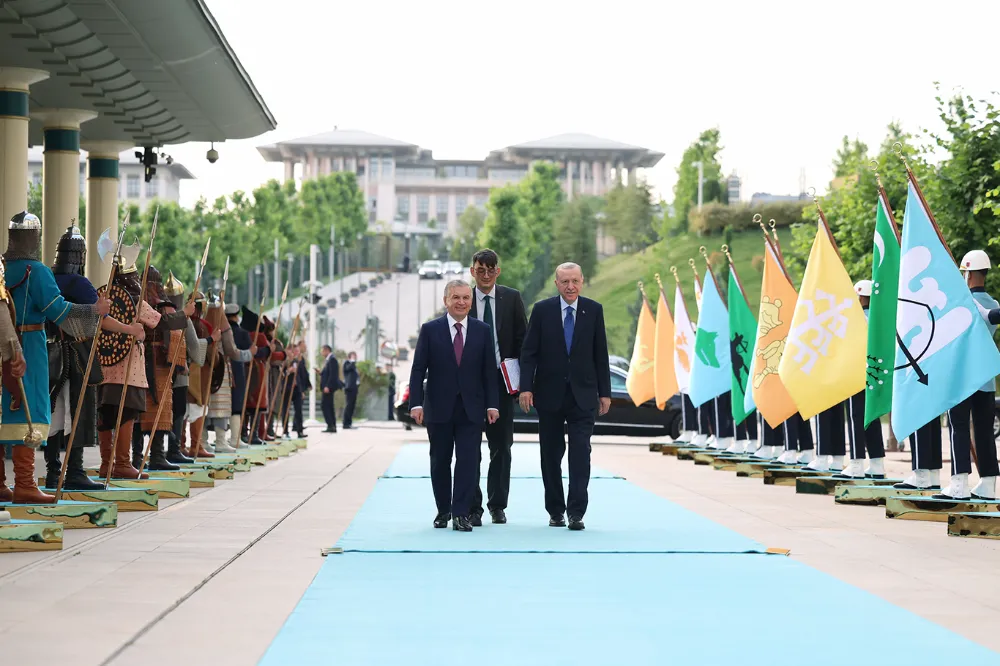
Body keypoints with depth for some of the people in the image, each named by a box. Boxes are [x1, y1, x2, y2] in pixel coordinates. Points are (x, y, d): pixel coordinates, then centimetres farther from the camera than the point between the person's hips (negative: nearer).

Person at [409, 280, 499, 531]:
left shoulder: (482, 331, 5)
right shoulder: (430, 330, 0)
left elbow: (489, 370, 5)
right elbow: (418, 369, -2)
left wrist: (492, 404, -2)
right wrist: (416, 403, -11)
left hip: (471, 408, 0)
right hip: (439, 407, 0)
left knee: (468, 461, -7)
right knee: (440, 462, 8)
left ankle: (461, 514, -5)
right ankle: (443, 510, 21)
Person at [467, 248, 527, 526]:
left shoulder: (512, 298, 4)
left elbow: (522, 339, 6)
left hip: (501, 380, 1)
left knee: (501, 446, 7)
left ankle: (498, 505, 18)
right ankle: (473, 507, 6)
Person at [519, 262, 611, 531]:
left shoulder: (594, 310, 3)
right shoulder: (542, 310, -1)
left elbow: (601, 354, 6)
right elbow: (529, 352, -2)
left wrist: (605, 392, 3)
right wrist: (526, 387, -11)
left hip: (583, 395, 0)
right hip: (550, 394, 0)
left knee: (580, 453, -9)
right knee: (551, 455, 7)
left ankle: (576, 513, -9)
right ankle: (555, 511, 19)